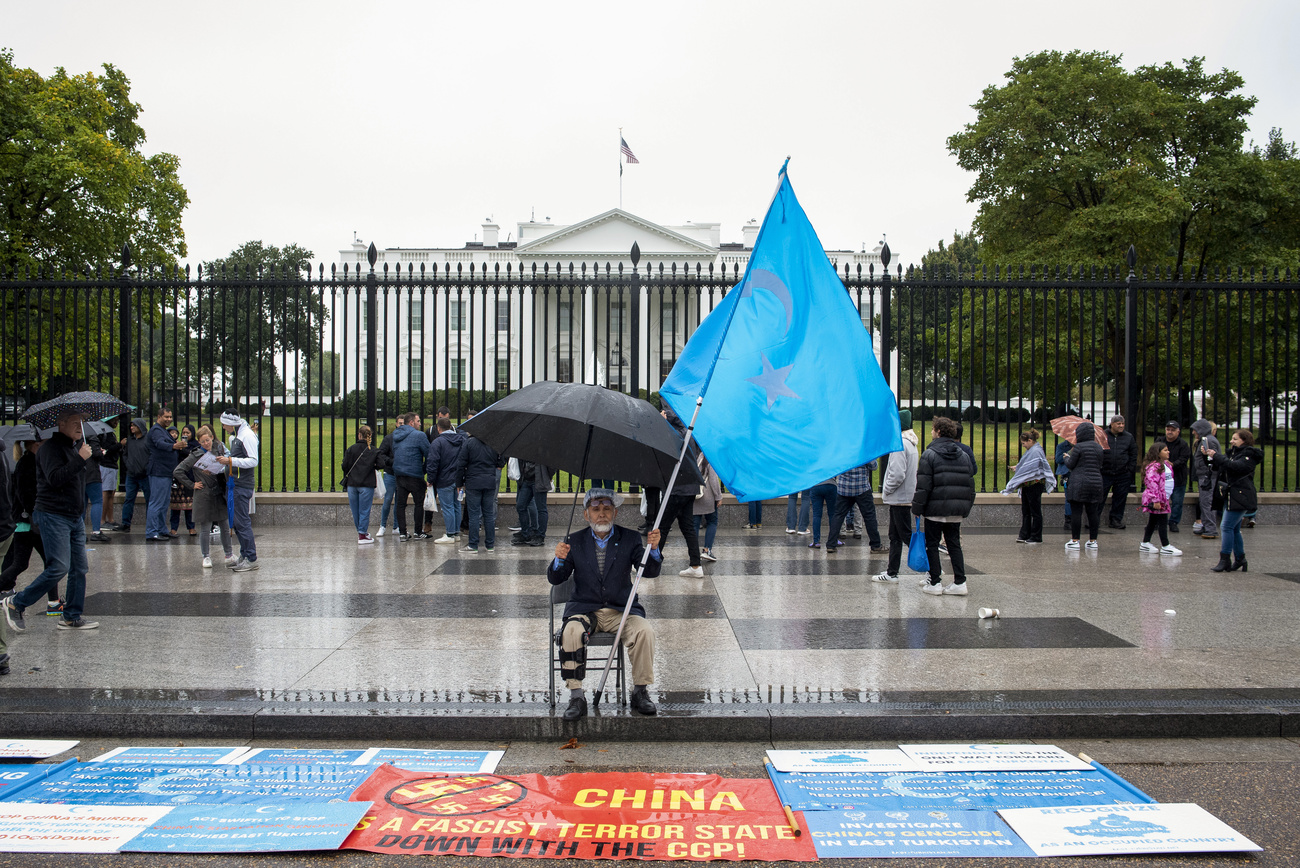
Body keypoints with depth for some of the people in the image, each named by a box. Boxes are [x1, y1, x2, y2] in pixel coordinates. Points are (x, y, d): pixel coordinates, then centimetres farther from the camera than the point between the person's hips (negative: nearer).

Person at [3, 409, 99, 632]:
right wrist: (80, 459, -26)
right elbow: (55, 478, -27)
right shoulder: (51, 448, -12)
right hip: (53, 516, -9)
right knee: (59, 567, -13)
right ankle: (15, 604, 2)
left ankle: (72, 617, 13)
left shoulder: (75, 446, 16)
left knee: (79, 568, 6)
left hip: (75, 517, 9)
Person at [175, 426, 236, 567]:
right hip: (203, 496, -3)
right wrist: (191, 485, -5)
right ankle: (206, 557, 13)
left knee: (225, 527, 6)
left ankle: (229, 556, 15)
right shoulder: (195, 456, -4)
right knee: (205, 528, 2)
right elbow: (177, 472, -5)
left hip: (219, 494, 3)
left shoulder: (219, 451, 7)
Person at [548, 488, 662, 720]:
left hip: (621, 610, 0)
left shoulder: (629, 539, 5)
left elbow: (650, 572, -5)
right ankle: (576, 698, -22)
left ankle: (640, 692, -10)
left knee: (645, 631, -27)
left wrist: (653, 549, -25)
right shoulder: (574, 541, 6)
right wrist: (559, 559, -20)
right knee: (571, 632, -31)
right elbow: (554, 579, 2)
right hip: (584, 610, 0)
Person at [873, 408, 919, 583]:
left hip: (899, 498, -10)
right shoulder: (910, 444, 14)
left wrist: (886, 490, -10)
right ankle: (892, 573, 18)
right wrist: (887, 491, 16)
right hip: (901, 498, 10)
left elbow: (898, 475, -25)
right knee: (895, 536, 13)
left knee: (906, 536, -5)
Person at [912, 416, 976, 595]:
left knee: (932, 544, 5)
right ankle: (960, 582, 7)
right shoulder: (964, 454, 10)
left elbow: (923, 486, -12)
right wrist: (966, 507, 17)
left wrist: (917, 508, -6)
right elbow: (970, 483, 12)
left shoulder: (929, 454, -8)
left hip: (935, 508, -5)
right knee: (954, 543, 12)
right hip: (957, 509, 5)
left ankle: (935, 583, 5)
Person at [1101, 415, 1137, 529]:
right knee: (1099, 497, -1)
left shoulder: (1129, 437, 9)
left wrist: (1130, 470, 4)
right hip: (1105, 473, -2)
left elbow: (1133, 455, 12)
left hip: (1123, 475, 3)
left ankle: (1116, 519, 21)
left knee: (1120, 498, 9)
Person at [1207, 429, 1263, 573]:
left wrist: (1216, 456, -20)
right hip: (1229, 496, 9)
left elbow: (1236, 467, -23)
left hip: (1240, 497, -9)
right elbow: (1218, 467, 17)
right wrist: (1209, 457, 0)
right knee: (1234, 529, 11)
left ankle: (1225, 560, -12)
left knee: (1226, 526, -14)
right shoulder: (1232, 453, 19)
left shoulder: (1249, 454, -6)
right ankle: (1240, 559, 20)